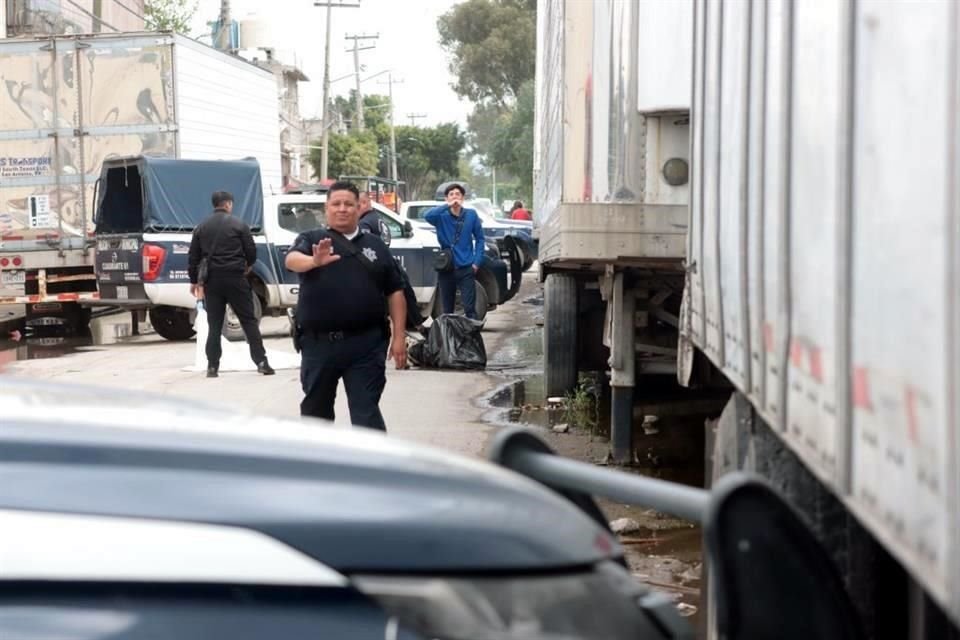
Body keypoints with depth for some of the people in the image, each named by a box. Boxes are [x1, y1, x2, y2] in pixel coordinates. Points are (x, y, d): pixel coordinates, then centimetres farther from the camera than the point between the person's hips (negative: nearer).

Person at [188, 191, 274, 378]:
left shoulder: (201, 228, 8)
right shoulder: (238, 225, -2)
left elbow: (193, 257, 9)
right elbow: (251, 252, -1)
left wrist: (194, 281, 18)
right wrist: (247, 266, 20)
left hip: (211, 280, 3)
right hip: (235, 278, -3)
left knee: (214, 324, 7)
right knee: (249, 321, 1)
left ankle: (212, 366, 4)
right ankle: (261, 361, -4)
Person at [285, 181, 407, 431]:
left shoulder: (375, 245, 12)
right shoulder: (311, 239, 6)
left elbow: (395, 292, 11)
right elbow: (292, 260, -17)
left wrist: (399, 336, 1)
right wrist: (314, 261, -39)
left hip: (366, 344, 0)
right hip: (318, 343, 0)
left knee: (366, 413, -4)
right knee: (316, 410, 15)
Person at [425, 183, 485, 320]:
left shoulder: (471, 215, 1)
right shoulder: (442, 216, -3)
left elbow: (479, 239, 6)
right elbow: (428, 216, -25)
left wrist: (477, 262, -3)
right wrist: (447, 206, -31)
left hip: (466, 268, -1)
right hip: (446, 269, 1)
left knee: (470, 308, -5)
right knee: (447, 310, 11)